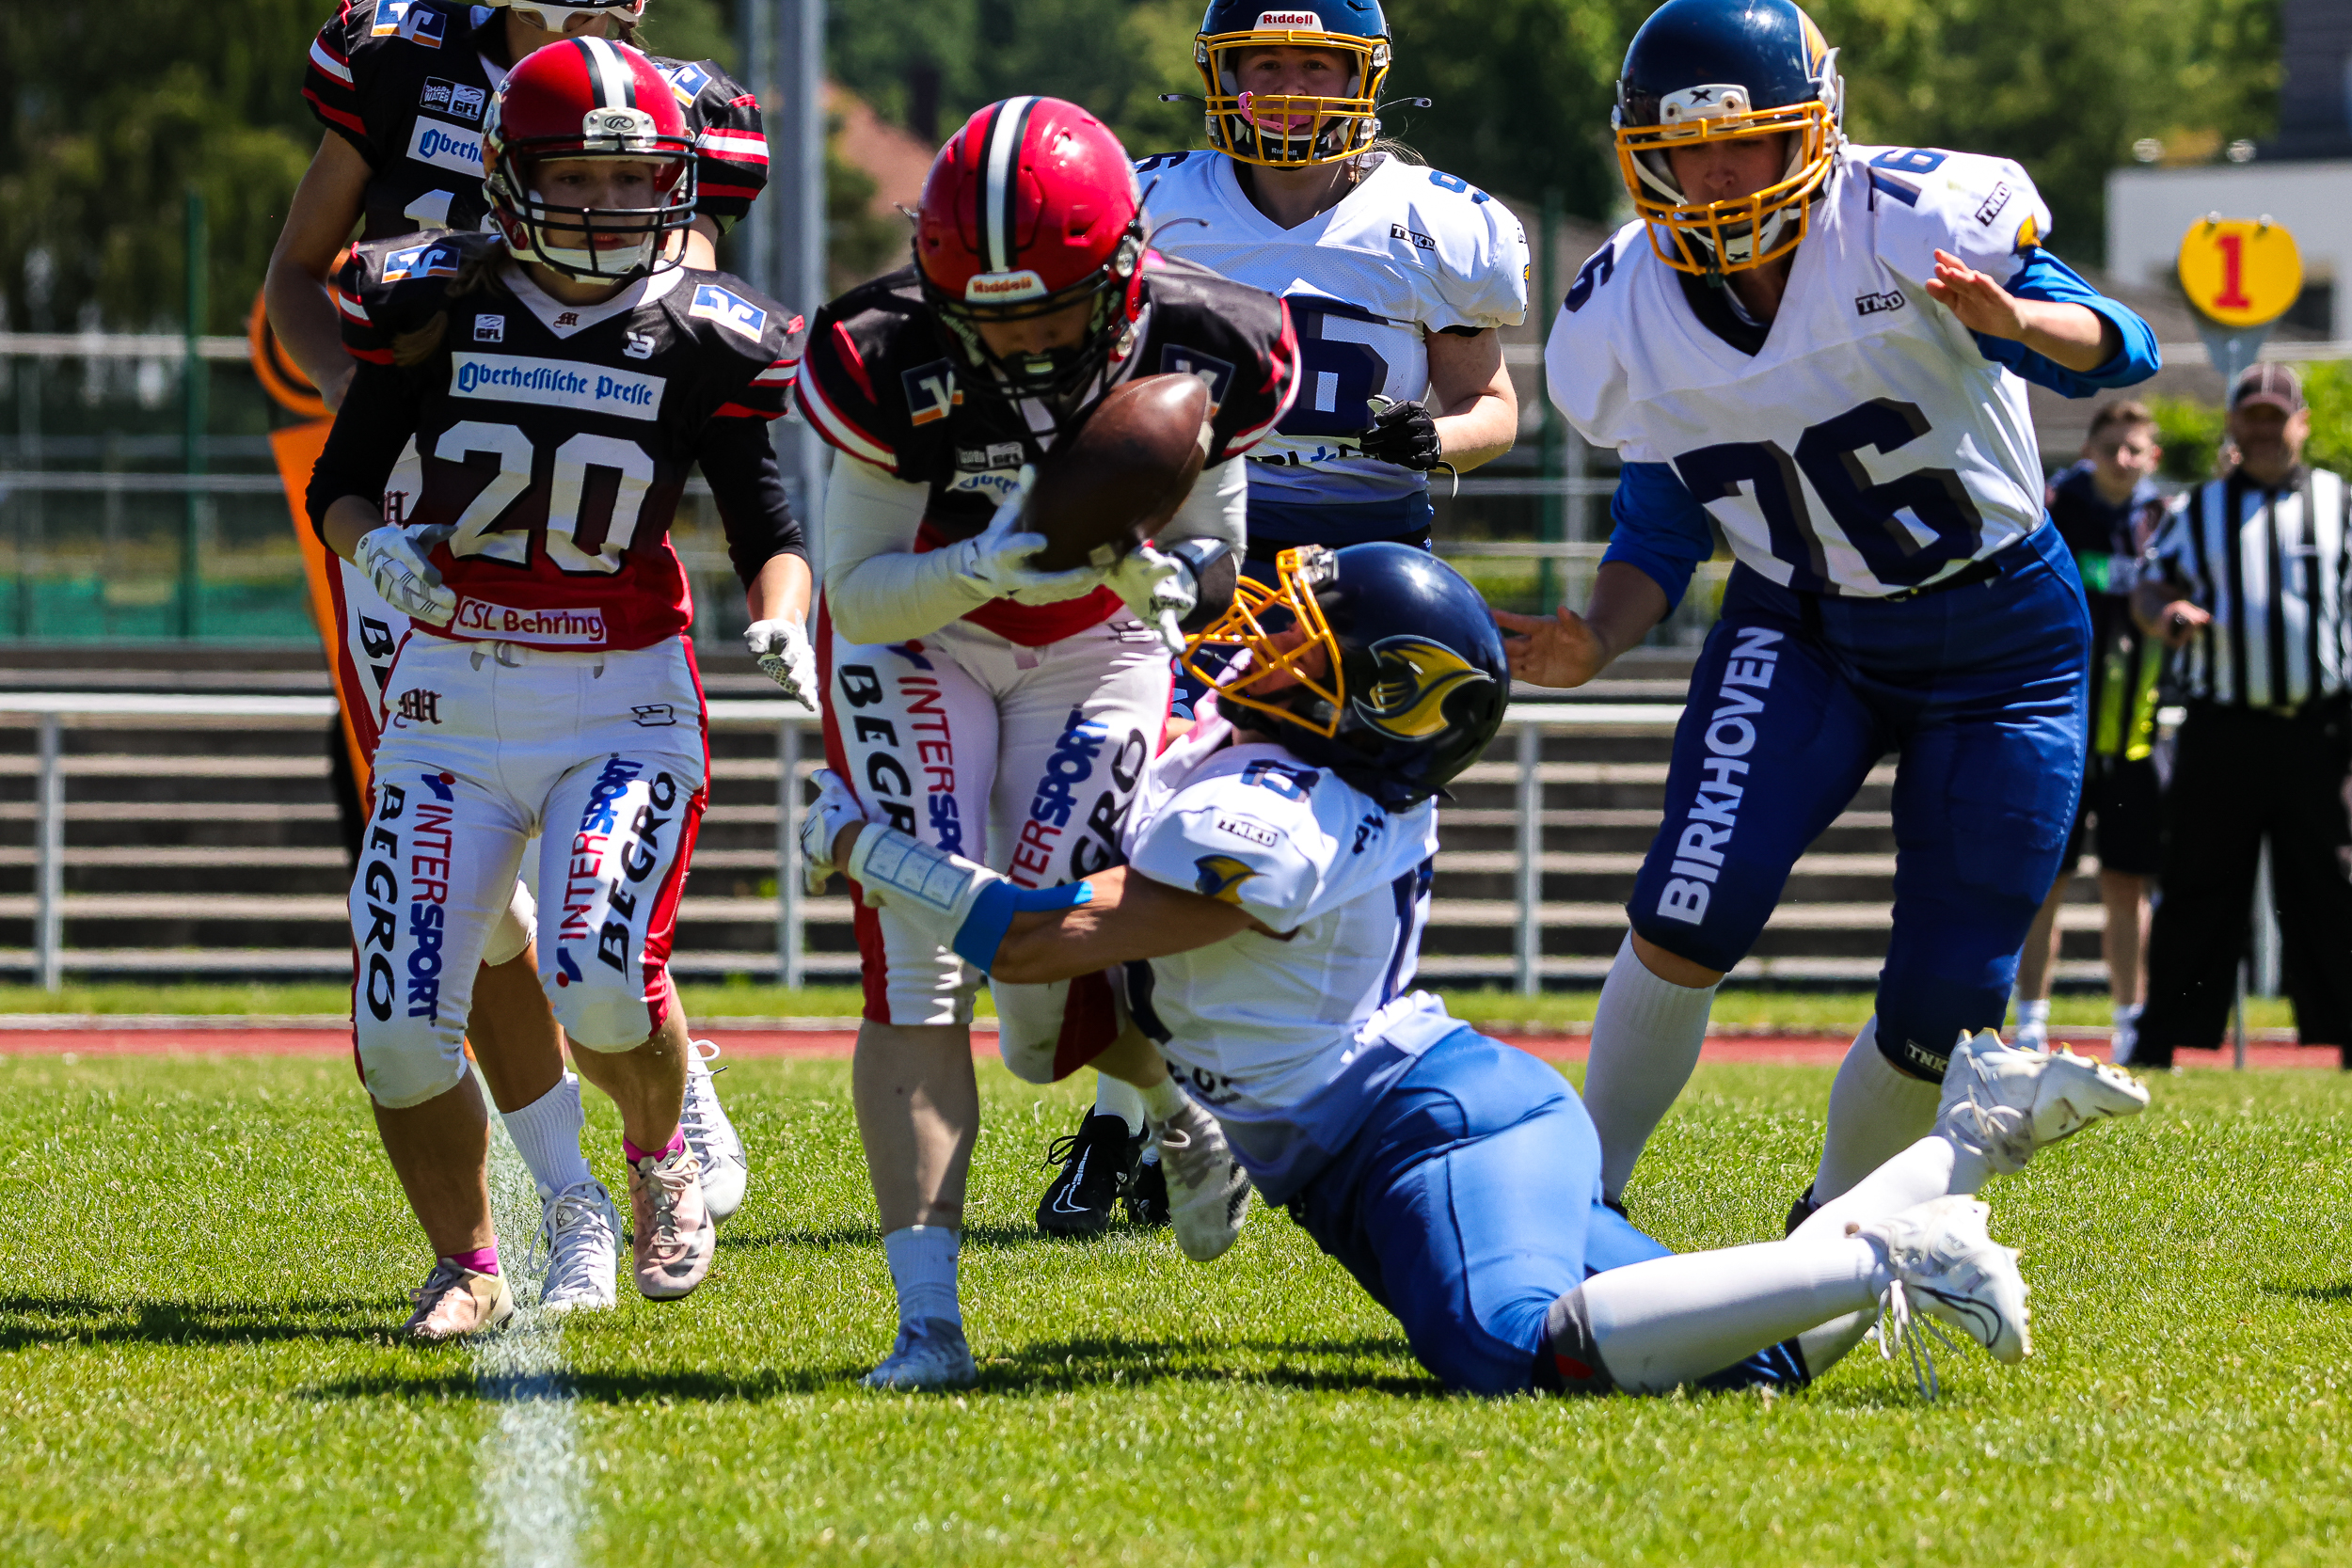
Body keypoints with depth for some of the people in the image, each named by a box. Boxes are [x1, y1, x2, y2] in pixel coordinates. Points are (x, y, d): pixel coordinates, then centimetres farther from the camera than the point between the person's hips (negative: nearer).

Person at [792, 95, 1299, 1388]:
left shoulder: (1203, 350, -22)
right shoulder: (891, 361, -28)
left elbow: (1209, 551, -5)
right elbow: (861, 596, -20)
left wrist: (1160, 578, -29)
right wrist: (981, 568, -39)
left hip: (1093, 650, 1)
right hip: (915, 637, -1)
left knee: (1049, 1012, -8)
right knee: (919, 957, -19)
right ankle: (927, 1316, -20)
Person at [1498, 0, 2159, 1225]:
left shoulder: (1914, 222, -21)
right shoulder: (1632, 317, -8)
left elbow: (2114, 351, -21)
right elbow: (1660, 530, 3)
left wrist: (2015, 319, -44)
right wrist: (1596, 642, -18)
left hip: (2002, 646, -2)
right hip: (1800, 630, 2)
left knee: (1941, 1010, -3)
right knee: (1686, 921, -21)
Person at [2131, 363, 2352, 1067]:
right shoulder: (2198, 510, 14)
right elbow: (2148, 588, 11)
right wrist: (2164, 614, -14)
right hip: (2223, 729, 1)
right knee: (2198, 889, 2)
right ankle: (2161, 1040, 6)